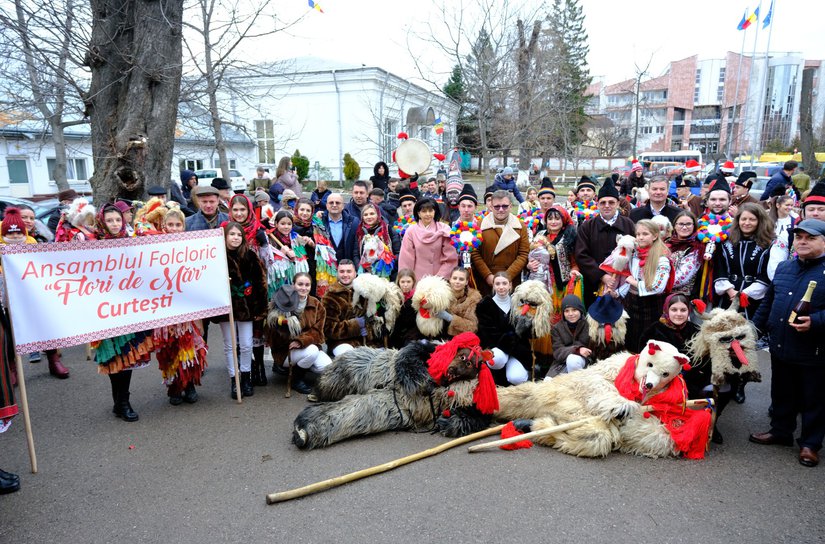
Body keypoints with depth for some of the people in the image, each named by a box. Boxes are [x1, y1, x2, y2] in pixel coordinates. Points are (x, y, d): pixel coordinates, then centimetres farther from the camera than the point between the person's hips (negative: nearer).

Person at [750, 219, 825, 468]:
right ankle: (780, 431, 35)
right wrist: (755, 330, 15)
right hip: (780, 348, 6)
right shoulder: (783, 268, 11)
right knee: (782, 394, 19)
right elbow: (768, 302, 18)